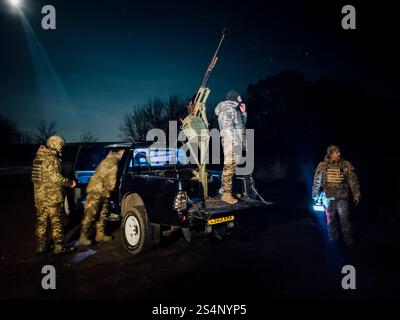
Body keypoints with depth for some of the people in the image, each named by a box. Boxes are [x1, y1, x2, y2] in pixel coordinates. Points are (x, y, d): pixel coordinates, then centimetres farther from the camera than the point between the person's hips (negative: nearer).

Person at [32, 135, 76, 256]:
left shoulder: (38, 157, 11)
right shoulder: (51, 158, -16)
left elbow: (40, 176, 15)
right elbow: (56, 177, -21)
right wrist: (69, 183, -7)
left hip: (39, 195, 8)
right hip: (52, 197, -8)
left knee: (42, 221, 14)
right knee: (56, 222, 0)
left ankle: (41, 246, 22)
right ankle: (59, 247, 6)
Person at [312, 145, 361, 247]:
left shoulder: (346, 165, -3)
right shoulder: (322, 166, -1)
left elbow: (353, 181, 0)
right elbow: (317, 182, 5)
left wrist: (356, 194, -2)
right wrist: (316, 196, 9)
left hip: (343, 198, -1)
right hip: (328, 198, 1)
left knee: (345, 219, 0)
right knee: (331, 220, 13)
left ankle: (349, 242, 13)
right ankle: (333, 240, 28)